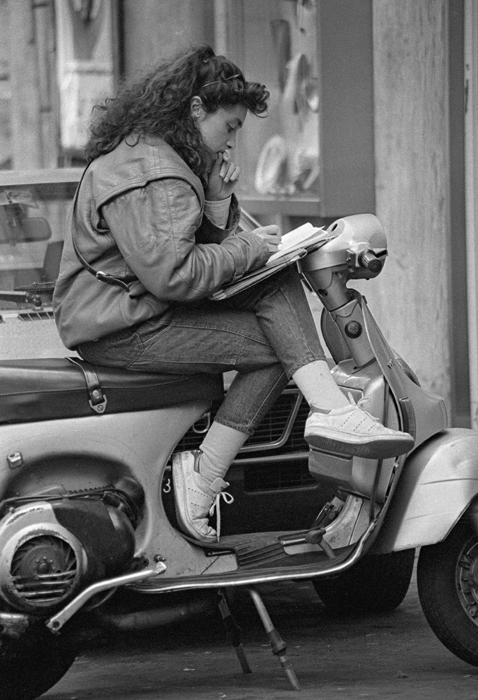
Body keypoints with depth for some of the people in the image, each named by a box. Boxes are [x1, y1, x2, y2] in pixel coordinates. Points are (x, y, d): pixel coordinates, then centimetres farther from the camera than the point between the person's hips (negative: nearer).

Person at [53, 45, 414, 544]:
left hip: (137, 308, 11)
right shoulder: (148, 175, -19)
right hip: (122, 330, -11)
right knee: (275, 348, -12)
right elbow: (172, 273, -27)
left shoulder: (167, 158, 17)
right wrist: (249, 248, -15)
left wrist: (219, 198, 2)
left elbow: (203, 248, 19)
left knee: (277, 281, -1)